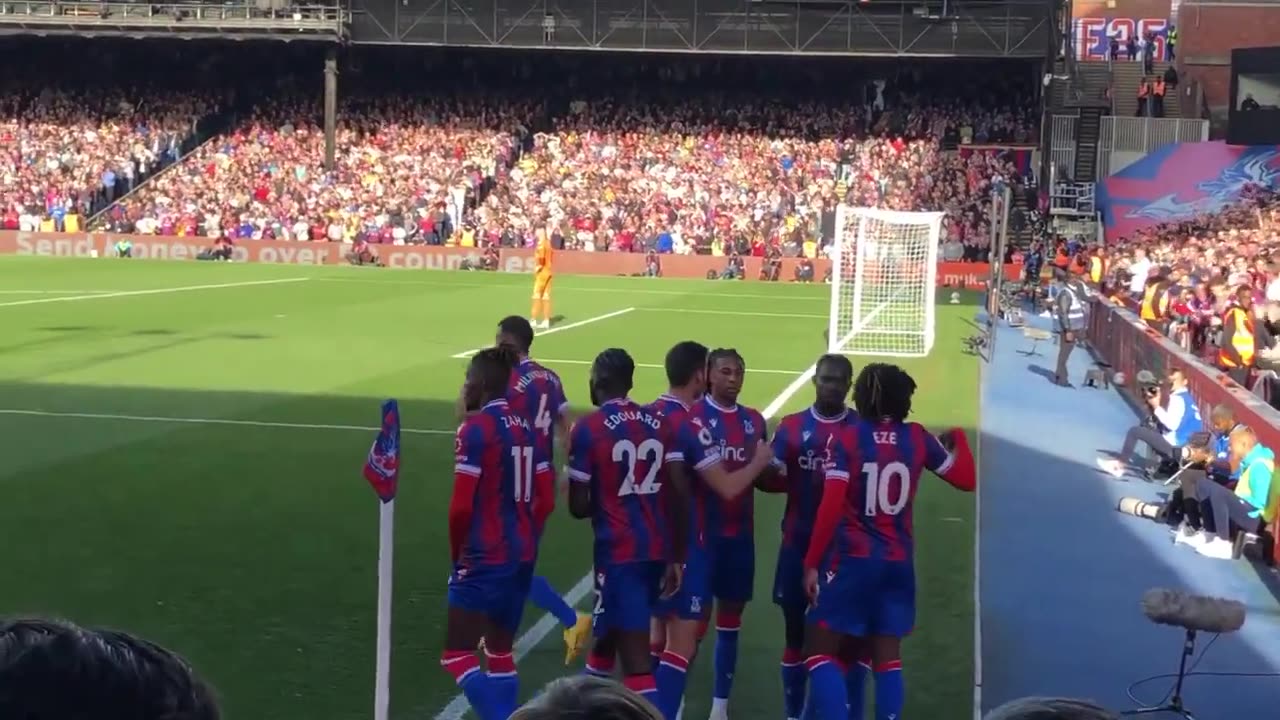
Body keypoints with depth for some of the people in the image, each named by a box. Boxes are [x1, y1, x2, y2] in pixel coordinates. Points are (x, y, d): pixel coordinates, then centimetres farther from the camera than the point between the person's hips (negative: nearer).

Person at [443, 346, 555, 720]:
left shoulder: (475, 428, -13)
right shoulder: (526, 427, 9)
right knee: (500, 653, 17)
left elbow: (461, 506, -17)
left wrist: (458, 554, -2)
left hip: (485, 558, -8)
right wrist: (526, 540, 18)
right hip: (522, 556, 8)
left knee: (457, 655, -2)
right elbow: (545, 500, 10)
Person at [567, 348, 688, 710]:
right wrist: (676, 557, 6)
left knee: (636, 659, -7)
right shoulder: (660, 424, 7)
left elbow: (578, 507, -6)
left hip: (619, 552, -6)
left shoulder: (587, 429, -7)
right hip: (657, 550, 6)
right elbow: (680, 493, 1)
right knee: (612, 630, 27)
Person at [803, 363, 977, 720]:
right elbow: (967, 479, 12)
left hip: (853, 559, -4)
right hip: (898, 562, 4)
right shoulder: (918, 439, 2)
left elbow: (830, 507, -13)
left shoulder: (847, 439, -6)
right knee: (887, 656, 11)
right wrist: (958, 437, 29)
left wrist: (812, 562, -7)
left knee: (819, 649, 3)